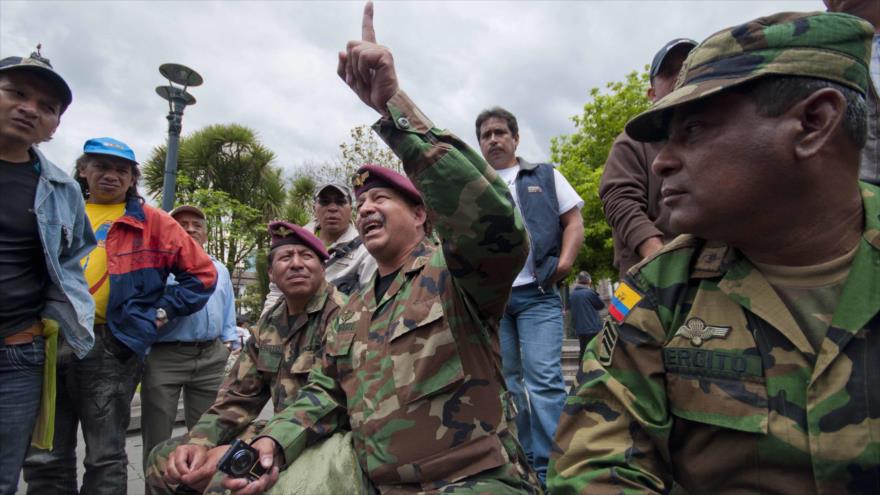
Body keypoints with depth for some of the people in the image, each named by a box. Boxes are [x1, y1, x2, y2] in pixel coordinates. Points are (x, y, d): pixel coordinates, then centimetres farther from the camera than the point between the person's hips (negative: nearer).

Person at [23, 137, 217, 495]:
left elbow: (202, 273, 1)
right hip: (48, 342, 4)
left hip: (108, 346, -4)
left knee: (104, 457, 5)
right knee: (44, 456, 13)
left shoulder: (150, 222, 2)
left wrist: (162, 312, -3)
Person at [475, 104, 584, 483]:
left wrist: (563, 263, -7)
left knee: (544, 379, -8)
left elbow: (574, 222, 9)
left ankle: (549, 468, 1)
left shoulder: (546, 176, 14)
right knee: (504, 381, 8)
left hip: (537, 295, -2)